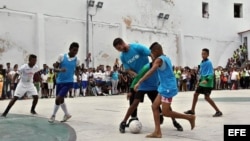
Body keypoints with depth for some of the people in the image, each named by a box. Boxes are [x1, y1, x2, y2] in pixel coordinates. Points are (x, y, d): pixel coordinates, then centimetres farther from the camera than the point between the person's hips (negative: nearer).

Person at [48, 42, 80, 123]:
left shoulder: (77, 60, -4)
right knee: (61, 100, 16)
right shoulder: (62, 56, -6)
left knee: (58, 98, -15)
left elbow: (77, 70, 16)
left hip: (68, 82, -3)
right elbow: (55, 68, -6)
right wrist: (60, 70, -26)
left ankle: (53, 115, 5)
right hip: (59, 81, 3)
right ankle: (67, 114, 37)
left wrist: (78, 76, -2)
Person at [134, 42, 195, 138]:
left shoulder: (159, 59, -14)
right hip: (164, 88, 10)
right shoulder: (166, 58, 14)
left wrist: (139, 82, -34)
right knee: (154, 106, 6)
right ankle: (157, 132, 4)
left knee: (165, 112, -5)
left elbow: (150, 72, -29)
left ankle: (190, 117, 8)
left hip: (168, 88, -10)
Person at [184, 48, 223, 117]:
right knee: (195, 94, 12)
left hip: (207, 83, -9)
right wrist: (200, 80, 24)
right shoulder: (202, 62, 13)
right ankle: (192, 110, 24)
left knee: (207, 97, -13)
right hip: (202, 82, 9)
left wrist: (207, 80, -34)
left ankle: (218, 111, -6)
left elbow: (211, 73, -21)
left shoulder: (209, 63, -13)